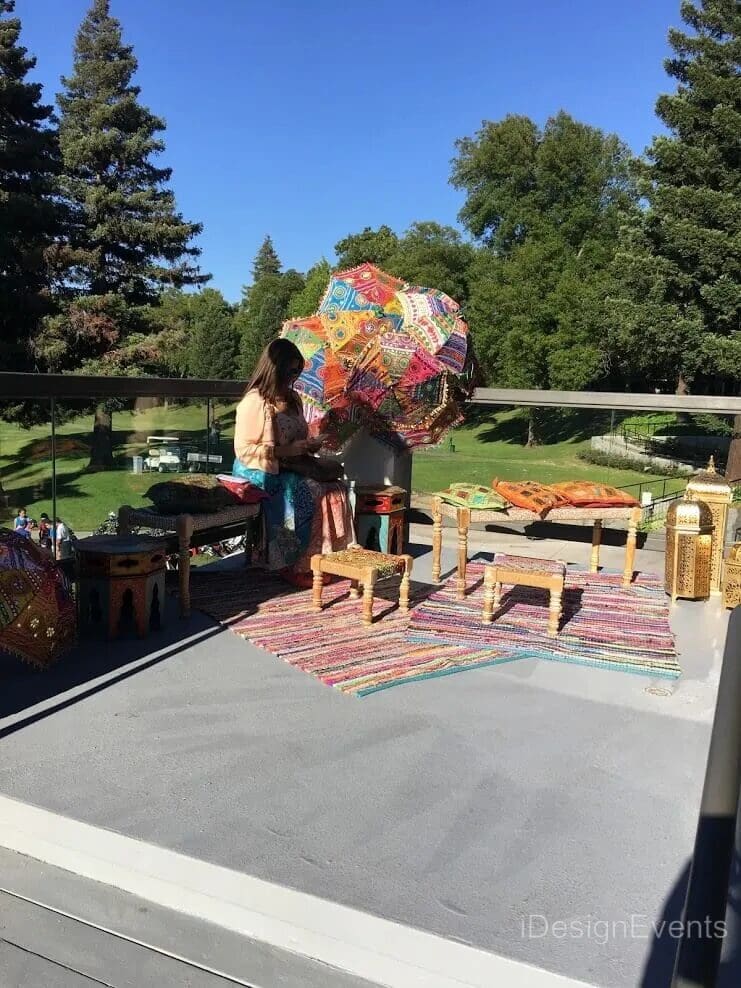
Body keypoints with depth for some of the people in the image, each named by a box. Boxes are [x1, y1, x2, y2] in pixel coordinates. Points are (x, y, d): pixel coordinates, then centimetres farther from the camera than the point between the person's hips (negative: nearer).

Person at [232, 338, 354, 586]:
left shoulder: (292, 398, 13)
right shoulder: (255, 402, -13)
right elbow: (243, 450, -17)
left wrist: (309, 445, 3)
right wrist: (284, 451, -21)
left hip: (290, 469, 8)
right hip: (260, 473, -7)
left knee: (335, 488, -15)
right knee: (308, 493, -28)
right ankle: (293, 565, -17)